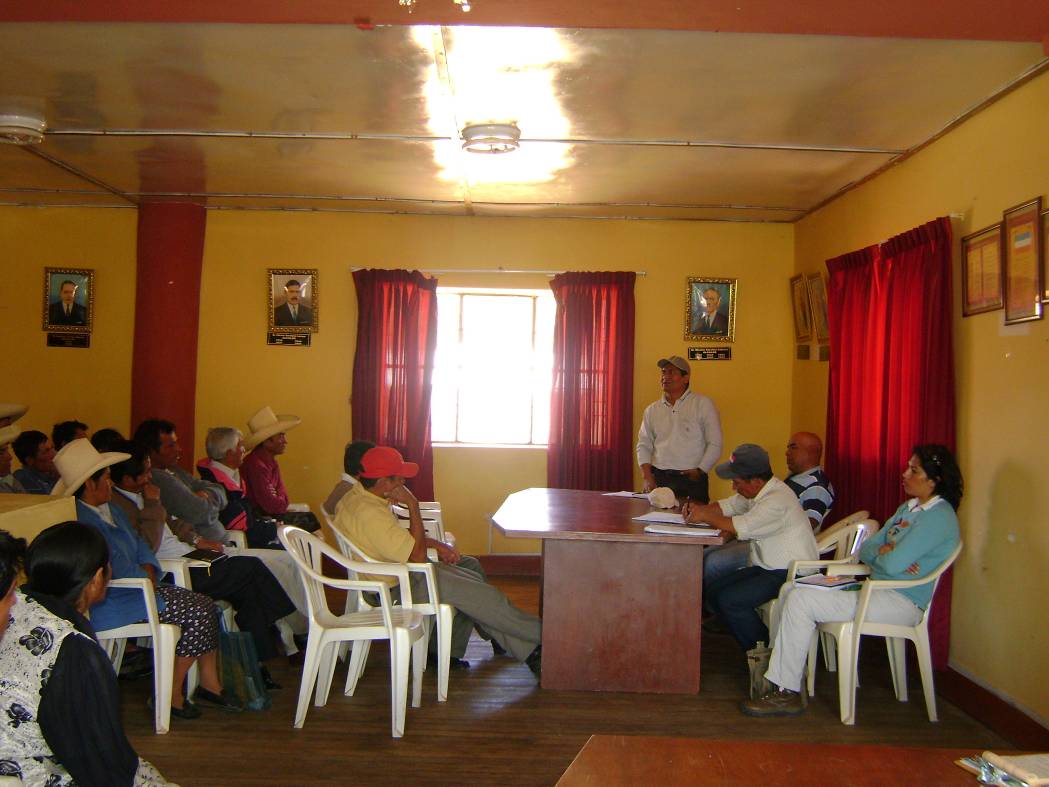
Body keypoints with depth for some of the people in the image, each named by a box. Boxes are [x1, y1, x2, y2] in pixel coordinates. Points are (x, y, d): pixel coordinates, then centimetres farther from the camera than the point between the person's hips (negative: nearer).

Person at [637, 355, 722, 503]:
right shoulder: (652, 410, 12)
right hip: (658, 479, 3)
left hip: (691, 480, -3)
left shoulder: (703, 404, 1)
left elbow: (715, 444, -2)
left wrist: (699, 472, -9)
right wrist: (647, 478, 1)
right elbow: (643, 445, 14)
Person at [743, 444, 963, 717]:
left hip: (900, 603, -10)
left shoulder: (939, 517, -13)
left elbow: (892, 565, -23)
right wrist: (884, 552, -8)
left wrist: (877, 554, 0)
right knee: (790, 589, 3)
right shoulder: (909, 508, 17)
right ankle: (777, 669, 4)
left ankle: (787, 693, -13)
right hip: (876, 589, 10)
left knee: (801, 600, -21)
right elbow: (866, 549, 14)